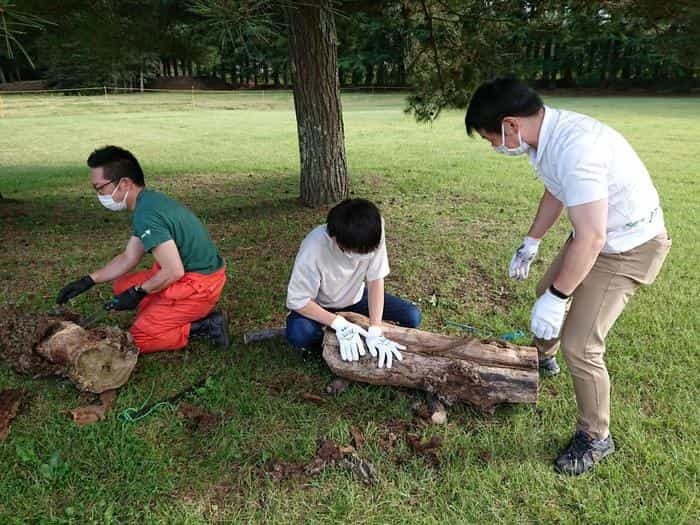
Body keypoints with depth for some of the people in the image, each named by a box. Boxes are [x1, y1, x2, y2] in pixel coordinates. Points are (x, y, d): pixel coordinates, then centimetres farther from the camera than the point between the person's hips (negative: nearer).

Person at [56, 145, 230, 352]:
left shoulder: (146, 215, -25)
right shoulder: (148, 201, 8)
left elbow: (174, 272, -26)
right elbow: (128, 258, 15)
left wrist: (138, 293, -10)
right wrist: (88, 281, 12)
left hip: (198, 285, -10)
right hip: (188, 272, 10)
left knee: (138, 338, -3)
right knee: (122, 286, 18)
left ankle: (204, 326, -3)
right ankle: (191, 316, 10)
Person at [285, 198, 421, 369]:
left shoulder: (372, 238, -29)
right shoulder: (314, 248, -36)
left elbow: (375, 280, -21)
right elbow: (297, 300, -27)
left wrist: (375, 331, -29)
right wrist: (339, 323, -35)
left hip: (356, 298, 3)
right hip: (321, 307, -3)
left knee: (412, 317, -11)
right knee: (298, 333, -34)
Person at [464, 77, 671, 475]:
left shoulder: (574, 148, -35)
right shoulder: (550, 133, -5)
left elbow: (591, 238, -34)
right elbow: (556, 192, 12)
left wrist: (557, 298, -25)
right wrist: (531, 244, 17)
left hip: (628, 247, -9)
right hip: (597, 232, 9)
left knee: (579, 346, -9)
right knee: (547, 293, 26)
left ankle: (596, 438, 15)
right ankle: (543, 356, 56)